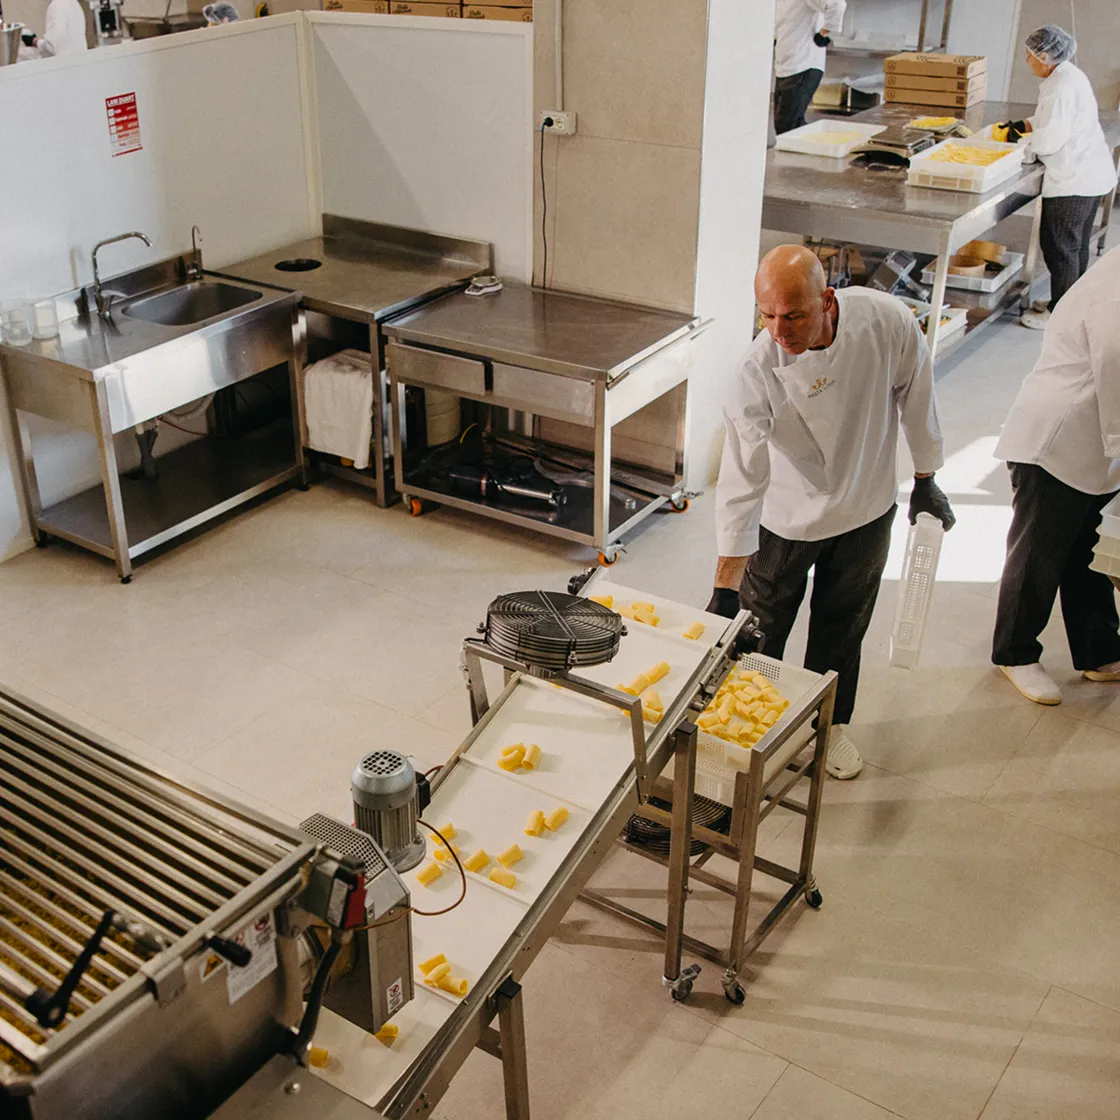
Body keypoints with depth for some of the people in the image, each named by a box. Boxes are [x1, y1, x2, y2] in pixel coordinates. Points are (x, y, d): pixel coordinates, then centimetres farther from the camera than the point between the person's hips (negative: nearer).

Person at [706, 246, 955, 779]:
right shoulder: (762, 365, -30)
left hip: (867, 506, 2)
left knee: (843, 626, 18)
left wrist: (925, 480, 6)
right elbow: (743, 474, -31)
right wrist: (725, 588, -33)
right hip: (785, 515, -2)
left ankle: (829, 724, 41)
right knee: (761, 626, 10)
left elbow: (914, 395, -7)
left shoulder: (887, 321, -27)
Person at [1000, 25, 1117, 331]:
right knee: (1076, 243, 20)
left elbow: (1051, 138, -22)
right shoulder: (1070, 76, 11)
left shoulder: (1062, 87, -21)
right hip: (1089, 173, 11)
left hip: (1074, 179, -11)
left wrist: (1022, 138, -6)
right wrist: (1025, 125, 13)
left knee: (1060, 244, -1)